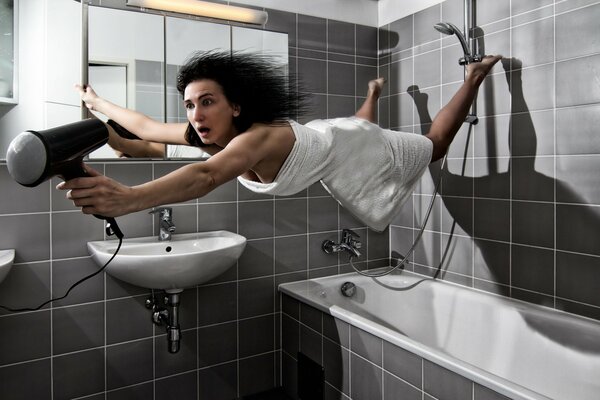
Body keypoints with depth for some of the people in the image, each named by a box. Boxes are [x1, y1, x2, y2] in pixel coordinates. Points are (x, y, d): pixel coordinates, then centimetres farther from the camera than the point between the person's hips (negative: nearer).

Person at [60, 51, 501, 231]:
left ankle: (473, 79, 38)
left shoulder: (260, 139, -45)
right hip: (323, 137, 6)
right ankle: (374, 91, 64)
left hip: (347, 145, -6)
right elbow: (148, 127, -8)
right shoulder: (209, 132, -22)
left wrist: (127, 198, -76)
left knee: (434, 145, 19)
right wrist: (99, 103, 3)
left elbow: (205, 177, -64)